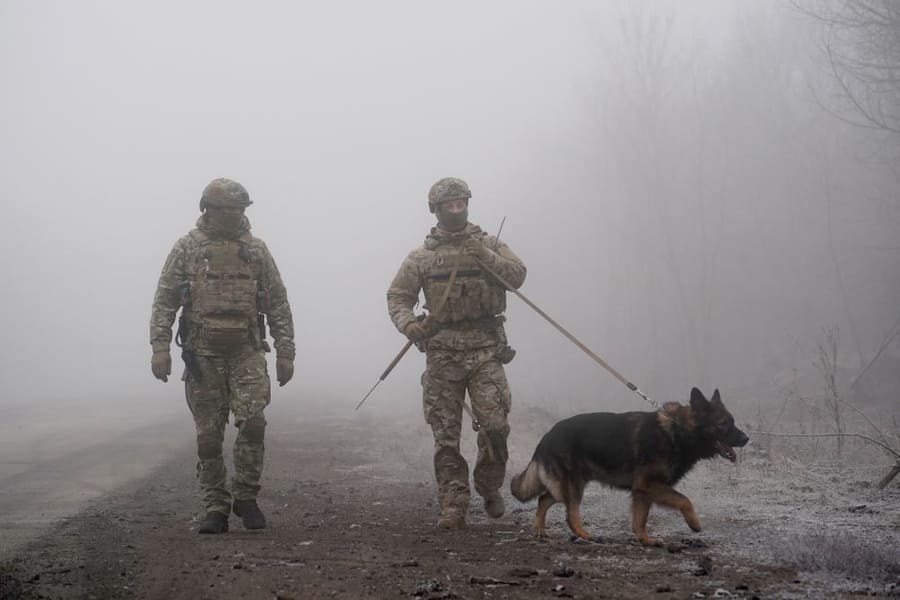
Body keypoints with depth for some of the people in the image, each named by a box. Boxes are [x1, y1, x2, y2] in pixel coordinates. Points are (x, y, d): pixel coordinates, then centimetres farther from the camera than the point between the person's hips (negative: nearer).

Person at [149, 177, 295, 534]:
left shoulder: (256, 250, 7)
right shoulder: (188, 248, 2)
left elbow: (278, 305, 8)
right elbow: (164, 301, 1)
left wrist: (285, 353, 4)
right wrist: (160, 346, -9)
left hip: (247, 354, 0)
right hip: (202, 355, 0)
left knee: (252, 422, -15)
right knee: (208, 436, 2)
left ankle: (245, 497, 2)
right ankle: (216, 509, 13)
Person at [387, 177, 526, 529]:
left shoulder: (488, 245, 10)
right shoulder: (422, 256, 9)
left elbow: (517, 276, -2)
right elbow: (397, 297, 8)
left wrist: (485, 256, -16)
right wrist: (407, 324, -12)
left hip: (485, 349, 0)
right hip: (442, 352, 1)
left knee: (494, 422, -12)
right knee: (445, 434, -1)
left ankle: (490, 488, 12)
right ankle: (453, 506, 4)